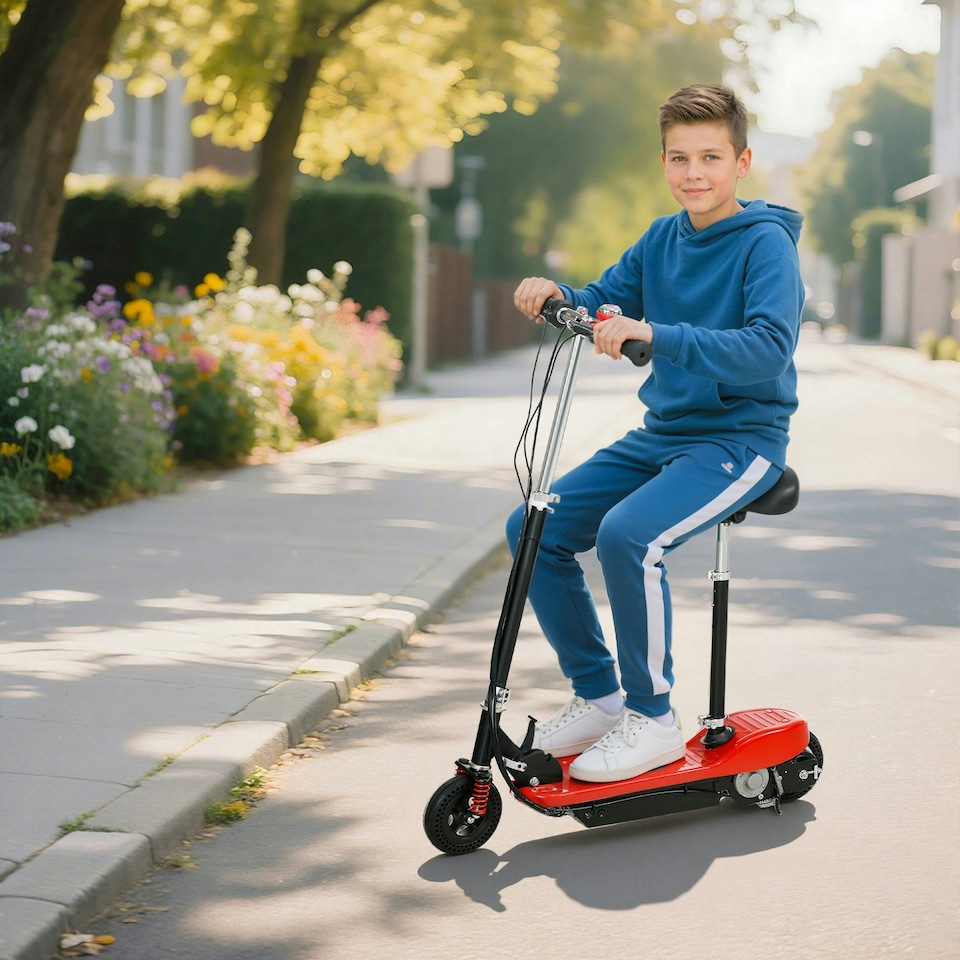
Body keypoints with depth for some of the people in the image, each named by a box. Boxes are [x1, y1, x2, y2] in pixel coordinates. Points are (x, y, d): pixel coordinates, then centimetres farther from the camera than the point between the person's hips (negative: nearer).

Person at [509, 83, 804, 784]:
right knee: (535, 528, -3)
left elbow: (770, 347, -26)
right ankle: (598, 697, 9)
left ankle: (653, 719, -13)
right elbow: (605, 300, 12)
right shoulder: (663, 239, 9)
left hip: (741, 438, -8)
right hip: (661, 433, 8)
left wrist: (655, 335, -36)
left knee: (628, 534, -30)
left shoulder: (766, 243, -12)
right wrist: (555, 296, -12)